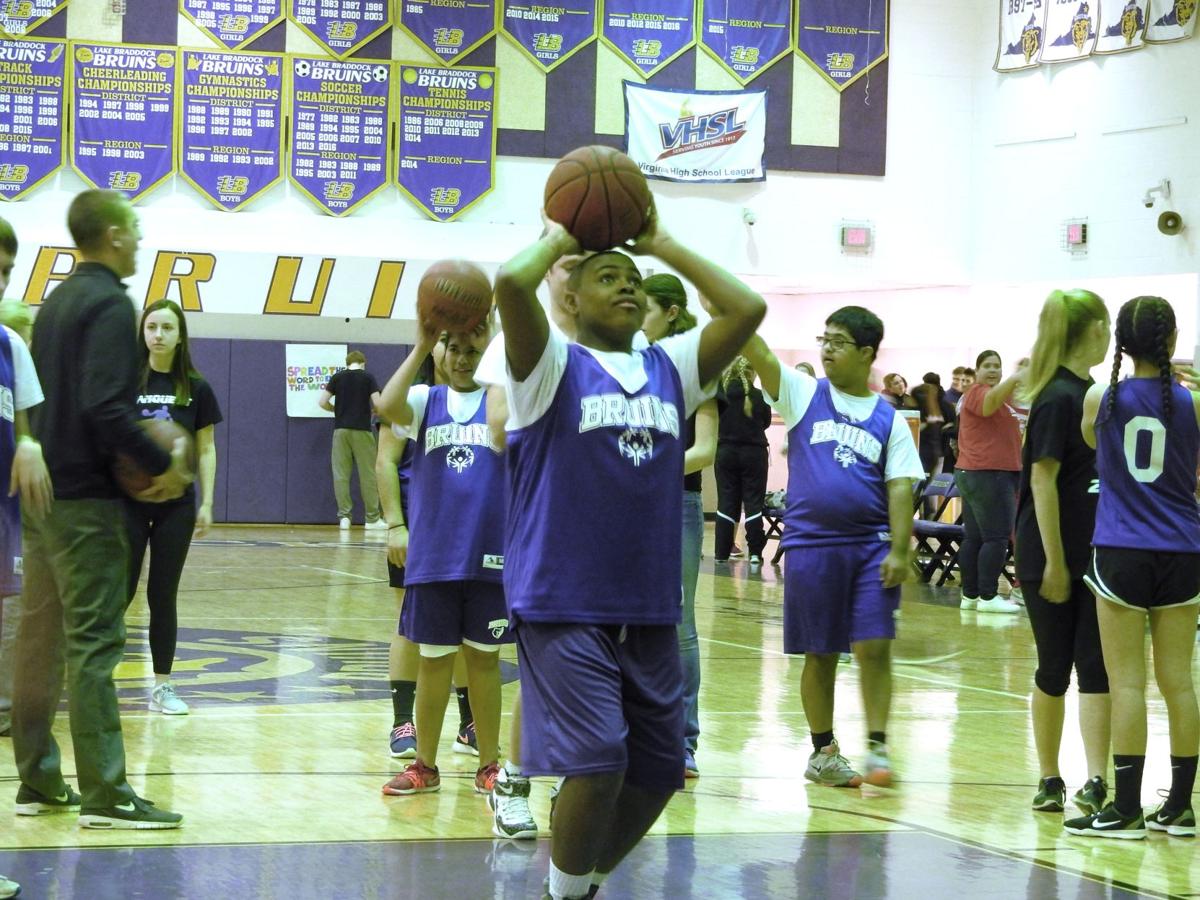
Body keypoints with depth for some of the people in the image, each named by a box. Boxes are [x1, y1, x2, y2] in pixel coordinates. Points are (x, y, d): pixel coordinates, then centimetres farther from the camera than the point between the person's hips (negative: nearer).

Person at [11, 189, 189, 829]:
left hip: (43, 494, 9)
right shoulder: (108, 303, -13)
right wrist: (162, 464, -14)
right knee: (94, 641, -8)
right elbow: (104, 406, -23)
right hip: (85, 499, -9)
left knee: (40, 636, 11)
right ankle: (103, 793, -8)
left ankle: (37, 781, 16)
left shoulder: (55, 303, 15)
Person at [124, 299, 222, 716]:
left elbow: (206, 450, 6)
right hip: (128, 500, -1)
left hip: (176, 504, 1)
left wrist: (207, 503, 1)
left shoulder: (196, 388, 3)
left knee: (163, 594, 6)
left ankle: (162, 686, 11)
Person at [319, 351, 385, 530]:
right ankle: (373, 518, 4)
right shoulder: (368, 377, 0)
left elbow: (322, 402, 2)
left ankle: (344, 516, -1)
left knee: (341, 474, 4)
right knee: (368, 474, 3)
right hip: (361, 429, -2)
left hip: (341, 429, 2)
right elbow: (378, 403, -8)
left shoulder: (337, 377, 6)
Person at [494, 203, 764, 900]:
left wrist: (664, 245, 10)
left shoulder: (671, 368, 13)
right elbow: (512, 284, -20)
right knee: (597, 761, -15)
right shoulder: (554, 366, -2)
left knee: (658, 771, 9)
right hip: (565, 605, -6)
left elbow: (748, 309, 4)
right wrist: (559, 241, 0)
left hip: (651, 608, 6)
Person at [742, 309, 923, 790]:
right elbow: (758, 354, -8)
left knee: (874, 648, -8)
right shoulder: (804, 394, 6)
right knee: (820, 655, 7)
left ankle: (877, 749, -2)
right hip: (810, 545, 0)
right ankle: (823, 752, 18)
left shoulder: (889, 419, 7)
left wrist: (899, 550, -9)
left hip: (872, 546, 0)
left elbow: (900, 488, 2)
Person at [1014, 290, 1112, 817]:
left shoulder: (1088, 393, 11)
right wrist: (1054, 562, -18)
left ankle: (1095, 782, -7)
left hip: (1095, 555, 7)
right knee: (1055, 669, 4)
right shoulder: (1058, 397, -14)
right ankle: (1049, 779, 16)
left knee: (1096, 667, -2)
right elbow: (1042, 481, -17)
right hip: (1052, 558, -7)